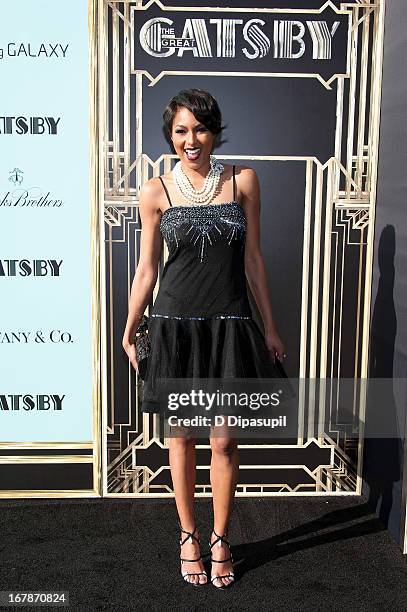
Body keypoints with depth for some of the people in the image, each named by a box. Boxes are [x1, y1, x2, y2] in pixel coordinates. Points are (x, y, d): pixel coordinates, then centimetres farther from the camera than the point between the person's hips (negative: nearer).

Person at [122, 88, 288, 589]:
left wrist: (270, 328, 6)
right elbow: (146, 269, 6)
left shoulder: (243, 180, 3)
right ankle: (188, 536, 31)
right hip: (176, 326, 0)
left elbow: (253, 259, 6)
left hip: (230, 326, 0)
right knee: (181, 435, 11)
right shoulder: (156, 192, 1)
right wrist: (128, 332, 6)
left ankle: (220, 539, 28)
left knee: (224, 440, 6)